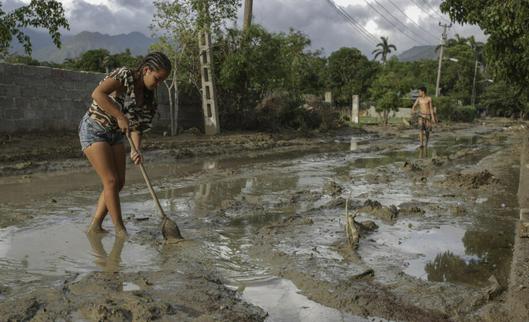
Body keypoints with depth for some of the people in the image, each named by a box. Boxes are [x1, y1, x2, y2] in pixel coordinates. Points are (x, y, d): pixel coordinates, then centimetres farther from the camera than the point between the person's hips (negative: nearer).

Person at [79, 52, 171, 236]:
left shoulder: (147, 96, 3)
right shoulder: (124, 75, -19)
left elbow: (137, 125, 0)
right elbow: (97, 94, -34)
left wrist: (136, 150, -16)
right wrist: (120, 117, -34)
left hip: (115, 135, 8)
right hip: (94, 130, -8)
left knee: (119, 182, 3)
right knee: (111, 180, -12)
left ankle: (95, 226, 13)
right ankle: (120, 229, -4)